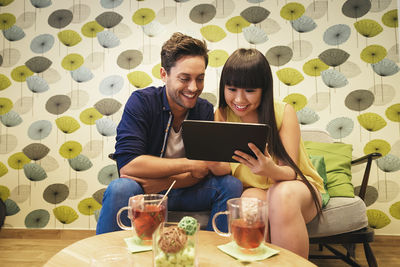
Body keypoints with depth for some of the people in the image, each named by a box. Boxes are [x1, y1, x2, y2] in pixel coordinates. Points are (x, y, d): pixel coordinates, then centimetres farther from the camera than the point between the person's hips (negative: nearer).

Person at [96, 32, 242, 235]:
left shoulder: (206, 110, -4)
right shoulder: (141, 101, -12)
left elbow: (202, 171, -12)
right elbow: (127, 163, -24)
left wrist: (160, 182, -28)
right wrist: (191, 164, -22)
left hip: (184, 193, 3)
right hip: (145, 189, -2)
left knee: (232, 185, -20)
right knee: (120, 188, -33)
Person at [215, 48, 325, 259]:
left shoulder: (283, 112, -12)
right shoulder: (222, 115, -5)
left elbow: (291, 173, -18)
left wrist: (271, 170, -42)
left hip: (294, 188, 0)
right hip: (251, 190, 1)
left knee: (283, 195, -35)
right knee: (252, 199, -34)